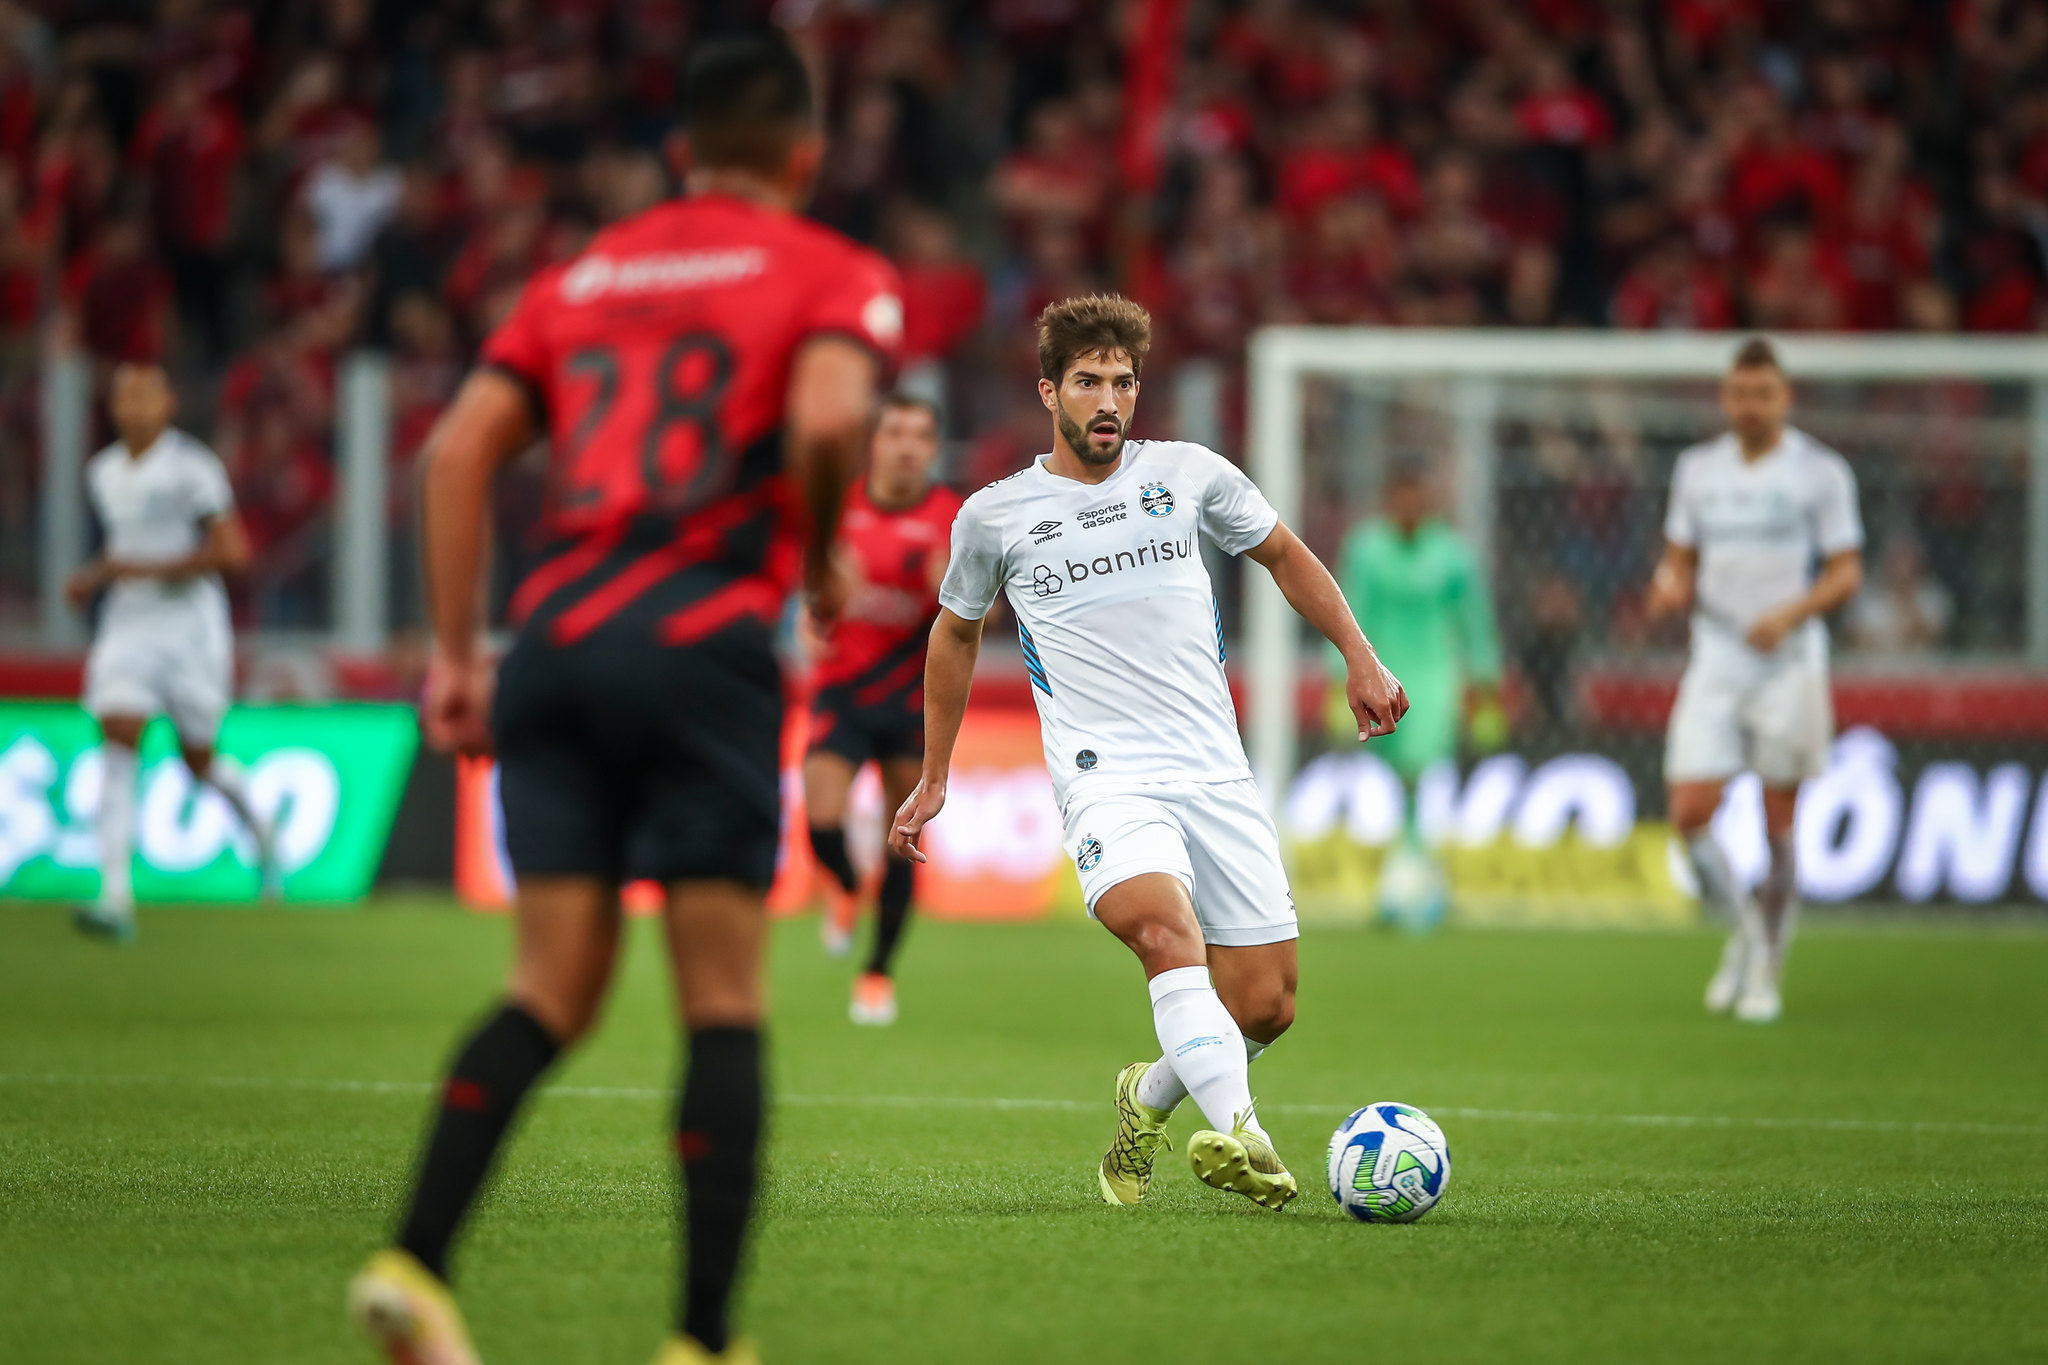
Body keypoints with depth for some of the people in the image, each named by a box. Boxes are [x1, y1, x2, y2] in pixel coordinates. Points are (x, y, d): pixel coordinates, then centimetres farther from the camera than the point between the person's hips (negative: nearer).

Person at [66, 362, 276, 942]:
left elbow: (230, 551, -17)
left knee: (198, 762, 9)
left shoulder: (191, 468, -11)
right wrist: (93, 576, 9)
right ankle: (116, 898, -24)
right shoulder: (102, 474, 9)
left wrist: (148, 568, -21)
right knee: (117, 746, -16)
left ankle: (257, 825, 46)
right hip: (127, 628, 4)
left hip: (190, 627, -4)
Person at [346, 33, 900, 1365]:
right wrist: (818, 557, 3)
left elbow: (458, 449, 11)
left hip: (556, 640, 5)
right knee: (725, 1007, 1)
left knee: (553, 993, 6)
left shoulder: (582, 274, 20)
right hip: (705, 643, -5)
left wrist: (456, 651, 12)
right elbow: (828, 416, -15)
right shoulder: (832, 275, 6)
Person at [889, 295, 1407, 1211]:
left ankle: (1151, 1098, 29)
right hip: (1108, 782, -3)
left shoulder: (1189, 475, 8)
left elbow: (1283, 555, 25)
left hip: (1217, 777, 3)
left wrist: (1359, 659, 16)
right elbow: (957, 631, 23)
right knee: (1166, 931, -33)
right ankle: (1240, 1134, -49)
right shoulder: (994, 516, 5)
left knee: (1264, 1007, -1)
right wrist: (934, 778, 27)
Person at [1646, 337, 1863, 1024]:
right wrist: (1671, 586, -6)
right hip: (1714, 658, 3)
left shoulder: (1820, 471, -2)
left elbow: (1846, 572, -2)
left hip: (1787, 660, -3)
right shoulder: (1698, 468, 9)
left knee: (1779, 824, -1)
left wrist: (1791, 614, -19)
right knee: (1690, 813, -10)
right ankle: (1745, 931, 14)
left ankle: (1767, 971, 14)